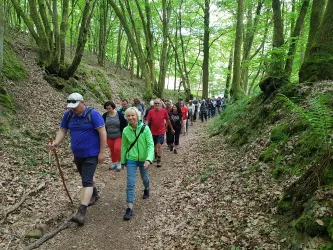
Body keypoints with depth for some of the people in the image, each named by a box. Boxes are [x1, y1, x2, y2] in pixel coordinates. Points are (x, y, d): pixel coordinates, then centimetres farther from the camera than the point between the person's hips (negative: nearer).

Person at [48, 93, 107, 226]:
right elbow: (62, 130, 4)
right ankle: (94, 194, 48)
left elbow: (103, 133, -18)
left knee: (86, 181, -9)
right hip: (77, 154, 6)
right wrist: (56, 143, -16)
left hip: (91, 154, -6)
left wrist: (102, 152, -19)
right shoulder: (68, 114, -1)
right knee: (87, 177, 24)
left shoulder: (93, 114, -17)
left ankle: (81, 212, -8)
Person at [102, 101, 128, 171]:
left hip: (118, 136, -3)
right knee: (112, 150, 12)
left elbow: (125, 125, -6)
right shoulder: (105, 115, -2)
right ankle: (114, 163, 29)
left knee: (117, 149, -16)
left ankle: (119, 162, 5)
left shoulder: (119, 114, -10)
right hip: (109, 137, 3)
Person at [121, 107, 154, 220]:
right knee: (130, 183, -6)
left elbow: (151, 144, -19)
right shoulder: (126, 130, -9)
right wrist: (123, 161, 9)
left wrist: (149, 159, -31)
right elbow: (124, 147, 2)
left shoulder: (145, 128, -16)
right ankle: (129, 208, 0)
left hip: (143, 159, 0)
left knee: (144, 178, 23)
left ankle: (146, 189, 56)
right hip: (131, 160, 0)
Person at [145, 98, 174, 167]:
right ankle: (156, 156, 44)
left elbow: (167, 120, 3)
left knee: (159, 145, -13)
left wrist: (172, 129, 12)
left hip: (161, 131, -2)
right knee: (155, 145, 19)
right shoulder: (151, 111, -6)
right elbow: (147, 121, -9)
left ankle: (159, 161, -4)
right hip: (153, 131, 3)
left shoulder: (164, 111, -7)